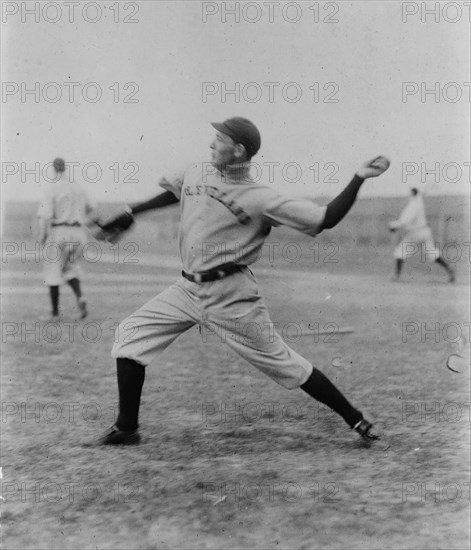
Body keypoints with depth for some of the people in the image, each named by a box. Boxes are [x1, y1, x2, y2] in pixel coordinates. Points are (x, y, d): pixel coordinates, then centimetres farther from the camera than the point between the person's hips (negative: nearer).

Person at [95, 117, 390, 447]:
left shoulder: (262, 200, -12)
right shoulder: (198, 174, 5)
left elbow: (326, 219, -15)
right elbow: (174, 193, 29)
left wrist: (359, 178, -22)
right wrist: (131, 213, 30)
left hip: (231, 296, -6)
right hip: (188, 289, 6)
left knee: (282, 363, -4)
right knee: (130, 335, 0)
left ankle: (355, 420, 10)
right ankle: (126, 428, 9)